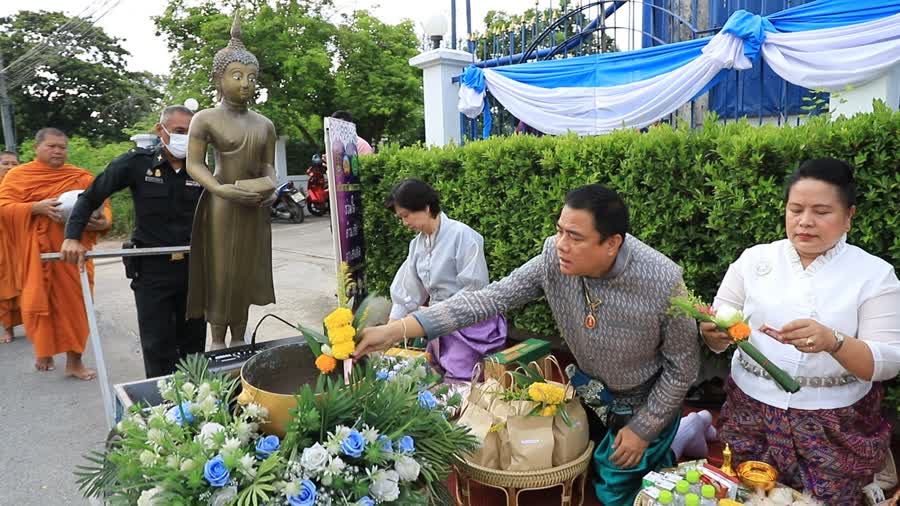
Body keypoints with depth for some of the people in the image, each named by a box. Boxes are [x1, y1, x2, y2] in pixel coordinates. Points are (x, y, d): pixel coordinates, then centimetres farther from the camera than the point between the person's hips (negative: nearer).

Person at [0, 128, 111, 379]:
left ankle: (74, 360, 7)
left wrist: (102, 222, -15)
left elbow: (104, 206, 7)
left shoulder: (82, 177, 9)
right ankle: (44, 352, 27)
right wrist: (37, 208, -19)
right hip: (37, 254, -1)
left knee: (75, 303, 0)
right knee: (40, 303, 6)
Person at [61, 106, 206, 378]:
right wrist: (73, 237, -11)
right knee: (157, 346, 3)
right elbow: (91, 197, -1)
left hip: (193, 266, 3)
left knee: (194, 343, 13)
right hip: (152, 268, -3)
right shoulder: (137, 162, -7)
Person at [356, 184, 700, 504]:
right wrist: (398, 330, -33)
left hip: (646, 399, -4)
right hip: (591, 385, 4)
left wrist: (643, 429, -11)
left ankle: (657, 451, 35)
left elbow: (683, 365, -18)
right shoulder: (555, 257, -24)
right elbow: (493, 298, -26)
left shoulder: (663, 282, -33)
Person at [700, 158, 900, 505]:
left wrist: (833, 342, -30)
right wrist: (712, 332, -24)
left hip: (838, 425, -1)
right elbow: (716, 341, 0)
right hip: (750, 412, 2)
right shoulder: (754, 259, -1)